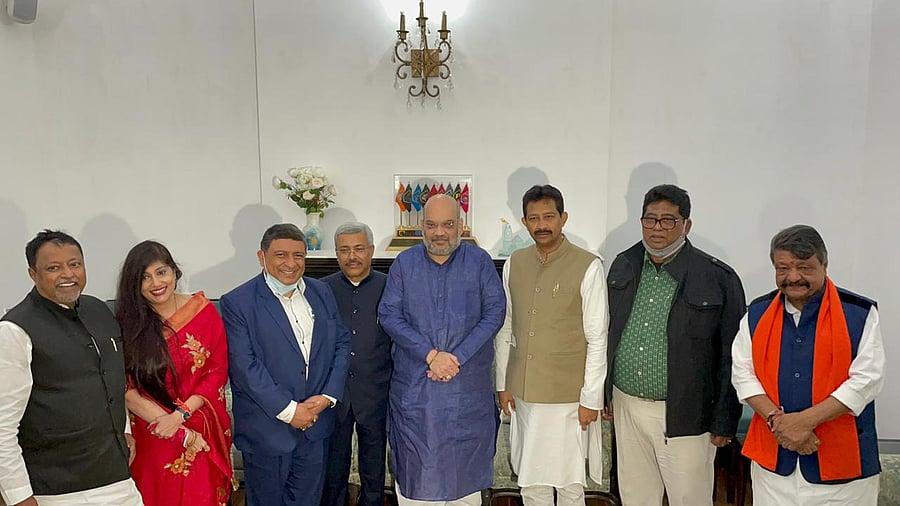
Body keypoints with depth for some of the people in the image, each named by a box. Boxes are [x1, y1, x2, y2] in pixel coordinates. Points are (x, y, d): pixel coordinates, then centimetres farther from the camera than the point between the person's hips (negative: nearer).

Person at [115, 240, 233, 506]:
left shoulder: (204, 311, -3)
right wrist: (179, 433, -13)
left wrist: (179, 415, -14)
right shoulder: (126, 324, -7)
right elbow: (127, 389, -8)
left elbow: (217, 372, -2)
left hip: (203, 433, 1)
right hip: (152, 438, -1)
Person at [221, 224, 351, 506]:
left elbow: (342, 344, 5)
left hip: (314, 423, 4)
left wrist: (327, 396, -7)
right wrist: (288, 410, -18)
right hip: (266, 428, -4)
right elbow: (243, 366, -18)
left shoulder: (321, 292, 4)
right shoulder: (237, 303, -12)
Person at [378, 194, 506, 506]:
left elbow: (494, 312, -6)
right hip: (413, 384, 1)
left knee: (464, 461, 11)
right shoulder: (404, 264, 2)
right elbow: (389, 316, -4)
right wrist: (430, 354, -16)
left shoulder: (480, 262, -1)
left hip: (467, 384, -1)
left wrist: (458, 357, -15)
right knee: (414, 462, 10)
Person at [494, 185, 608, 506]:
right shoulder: (514, 264, 4)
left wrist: (590, 398, -10)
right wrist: (503, 383, 9)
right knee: (530, 480, 16)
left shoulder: (588, 267, -11)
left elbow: (597, 339, -9)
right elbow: (505, 329, 10)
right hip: (523, 392, 4)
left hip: (568, 395, -4)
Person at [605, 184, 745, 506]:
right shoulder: (623, 267, 5)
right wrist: (606, 391, 12)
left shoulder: (718, 279, -10)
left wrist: (724, 422, -8)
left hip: (684, 416, -4)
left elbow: (731, 357, -9)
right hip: (627, 406, 5)